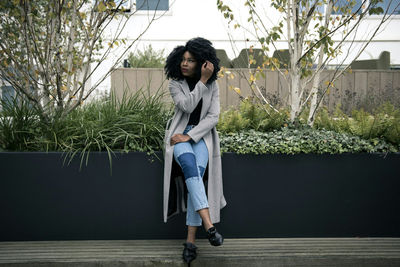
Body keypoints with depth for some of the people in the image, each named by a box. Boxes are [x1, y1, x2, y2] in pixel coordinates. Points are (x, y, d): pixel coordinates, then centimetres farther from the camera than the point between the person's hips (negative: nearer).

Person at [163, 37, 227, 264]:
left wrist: (190, 136, -16)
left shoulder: (213, 86, 3)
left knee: (198, 172, -28)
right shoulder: (175, 84, 2)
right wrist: (202, 80, -18)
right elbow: (187, 106, -16)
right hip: (180, 134, 0)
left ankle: (191, 240, -27)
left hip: (202, 135, 0)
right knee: (189, 164, -34)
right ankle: (209, 225, -44)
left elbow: (213, 117, -5)